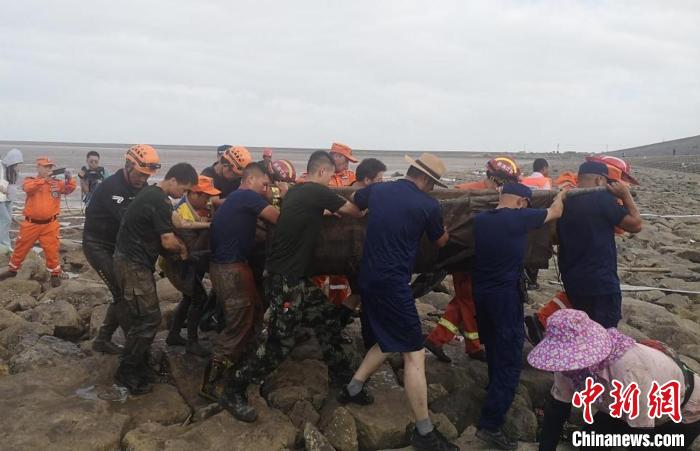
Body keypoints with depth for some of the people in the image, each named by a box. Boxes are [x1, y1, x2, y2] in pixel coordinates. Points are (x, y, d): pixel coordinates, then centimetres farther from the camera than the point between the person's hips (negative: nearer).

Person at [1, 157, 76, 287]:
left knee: (52, 250, 1)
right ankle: (12, 269, 35)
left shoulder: (57, 182, 3)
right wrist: (45, 179, -32)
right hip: (31, 224, 1)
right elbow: (28, 188, -23)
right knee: (20, 248, 15)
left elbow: (69, 189, -12)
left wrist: (69, 178, -32)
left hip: (50, 224, 0)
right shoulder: (30, 180, 0)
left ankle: (55, 274, 15)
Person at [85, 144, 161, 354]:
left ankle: (103, 340, 22)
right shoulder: (112, 186, -24)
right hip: (98, 246, -8)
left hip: (117, 246, 8)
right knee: (124, 294, -10)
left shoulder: (140, 186, 2)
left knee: (124, 294, 9)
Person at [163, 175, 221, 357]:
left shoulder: (200, 207, -4)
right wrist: (207, 227, -37)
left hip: (191, 262, 9)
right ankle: (192, 342, 6)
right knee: (199, 298, -7)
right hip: (179, 263, -9)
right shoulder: (181, 213, -29)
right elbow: (194, 248, -33)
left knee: (189, 297, 18)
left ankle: (174, 335, 33)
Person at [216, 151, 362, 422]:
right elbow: (355, 213, -2)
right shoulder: (318, 192, -13)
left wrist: (329, 211, 23)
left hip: (294, 276, 10)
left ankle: (340, 373, 32)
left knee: (328, 318, 17)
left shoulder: (295, 191, 10)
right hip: (284, 279, -10)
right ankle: (233, 391, 7)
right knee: (280, 344, -4)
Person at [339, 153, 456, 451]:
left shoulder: (377, 190, 6)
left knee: (388, 341, 26)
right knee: (414, 354, -1)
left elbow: (353, 202, 29)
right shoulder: (428, 205, -9)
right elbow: (441, 242, 10)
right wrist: (441, 225, 28)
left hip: (369, 278, 8)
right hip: (393, 284, -8)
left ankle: (353, 389, 31)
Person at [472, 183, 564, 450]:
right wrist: (560, 194, 27)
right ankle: (490, 425, -5)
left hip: (480, 291, 7)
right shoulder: (519, 217, -11)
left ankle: (496, 389, 49)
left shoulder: (480, 219, 4)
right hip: (505, 294, -7)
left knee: (494, 347, 27)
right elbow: (556, 212, 4)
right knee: (510, 359, -2)